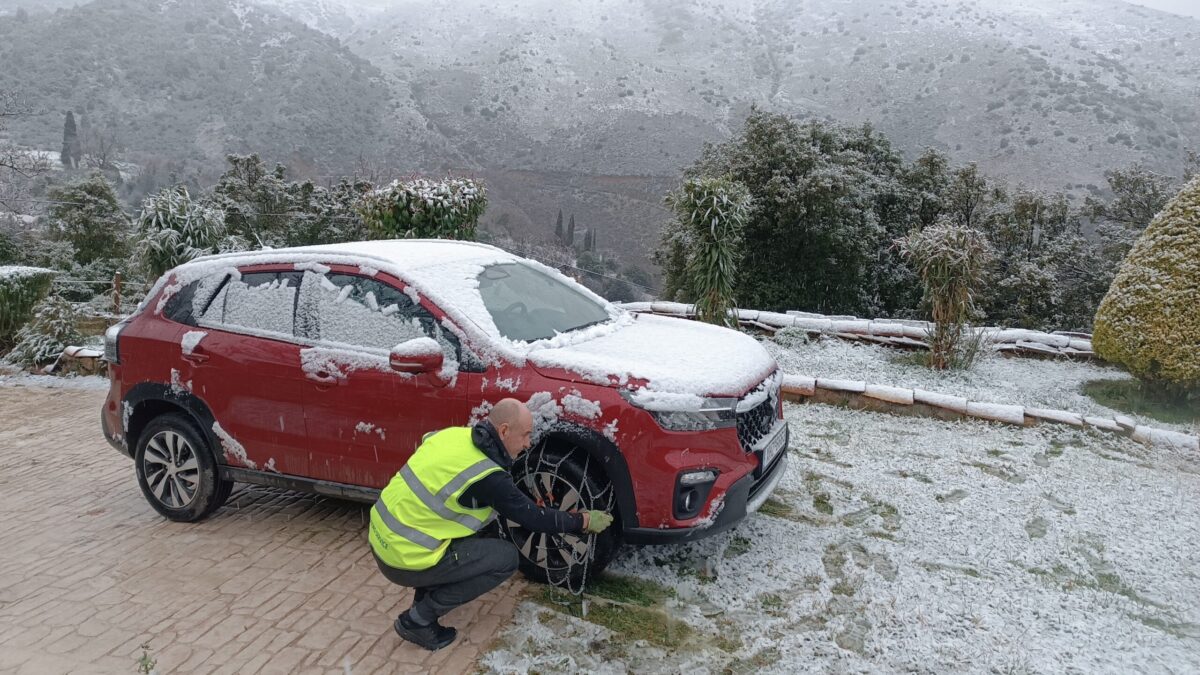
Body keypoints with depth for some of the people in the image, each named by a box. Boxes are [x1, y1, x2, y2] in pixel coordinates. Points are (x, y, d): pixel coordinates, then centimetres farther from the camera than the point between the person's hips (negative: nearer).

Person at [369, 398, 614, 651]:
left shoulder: (454, 433, 0)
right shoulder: (487, 477, -20)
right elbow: (533, 518, -11)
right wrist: (585, 521, 3)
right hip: (404, 559, -8)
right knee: (506, 558, -4)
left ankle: (426, 591, 22)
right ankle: (419, 618, 0)